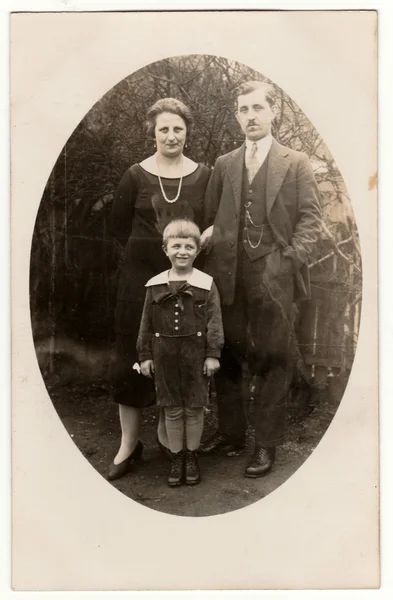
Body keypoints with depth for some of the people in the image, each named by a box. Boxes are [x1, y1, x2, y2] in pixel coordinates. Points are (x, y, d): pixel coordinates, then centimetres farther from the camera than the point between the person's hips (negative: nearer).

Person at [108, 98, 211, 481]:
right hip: (140, 276, -1)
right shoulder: (136, 176, -2)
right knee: (132, 355, 2)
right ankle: (129, 443, 15)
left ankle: (167, 432, 27)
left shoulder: (203, 176, 0)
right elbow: (118, 225, 7)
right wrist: (148, 249, 4)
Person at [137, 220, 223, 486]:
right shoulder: (155, 285, 2)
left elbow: (214, 322, -5)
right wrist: (145, 355, 4)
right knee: (172, 409, 11)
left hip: (195, 353, -2)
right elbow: (147, 324, 6)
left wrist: (213, 354, -9)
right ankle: (177, 457, 25)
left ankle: (192, 456, 27)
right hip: (165, 354, 2)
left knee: (194, 408, 9)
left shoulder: (206, 284, -4)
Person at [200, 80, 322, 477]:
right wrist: (208, 238, -5)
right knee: (228, 356, 9)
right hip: (229, 275, 3)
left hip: (273, 276, -3)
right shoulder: (223, 165, 15)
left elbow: (310, 219, 1)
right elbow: (210, 217, 15)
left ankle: (266, 443, 13)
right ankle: (230, 432, 25)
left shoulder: (296, 163, 6)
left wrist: (291, 260, -11)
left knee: (271, 359, 2)